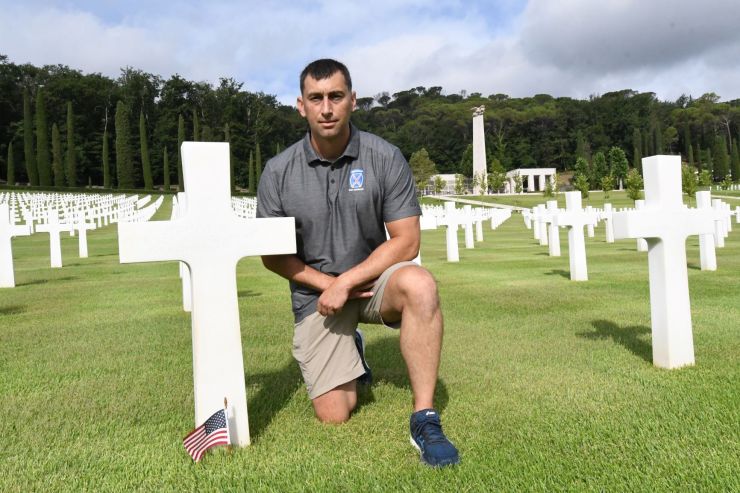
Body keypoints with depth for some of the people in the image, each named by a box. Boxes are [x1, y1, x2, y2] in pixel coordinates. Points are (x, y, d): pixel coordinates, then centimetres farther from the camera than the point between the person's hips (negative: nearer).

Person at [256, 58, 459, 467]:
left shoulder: (385, 158, -10)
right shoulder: (278, 172, -6)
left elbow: (406, 242, -11)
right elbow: (272, 255, 0)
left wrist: (346, 281, -19)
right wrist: (327, 283, -12)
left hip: (373, 278, 0)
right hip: (316, 292, 1)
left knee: (419, 284, -36)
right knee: (334, 415, -6)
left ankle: (424, 420, -24)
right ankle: (351, 351, 29)